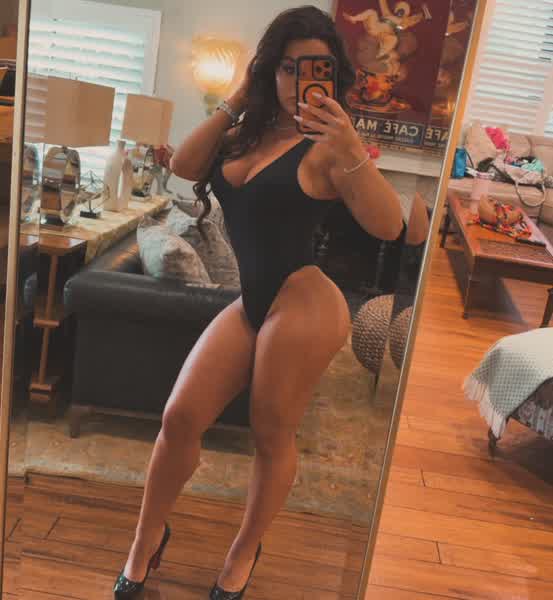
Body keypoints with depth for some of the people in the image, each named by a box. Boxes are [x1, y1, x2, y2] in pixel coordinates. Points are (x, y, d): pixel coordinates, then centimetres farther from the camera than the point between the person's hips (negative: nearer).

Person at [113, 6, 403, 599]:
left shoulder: (326, 145, -10)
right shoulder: (249, 131, 11)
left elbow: (388, 226, -20)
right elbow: (183, 166, 0)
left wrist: (353, 150, -33)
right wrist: (236, 101, -1)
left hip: (304, 304, -6)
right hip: (250, 303, 6)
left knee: (272, 437, 8)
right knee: (180, 418, 3)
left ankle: (244, 551, 33)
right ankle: (148, 536, 27)